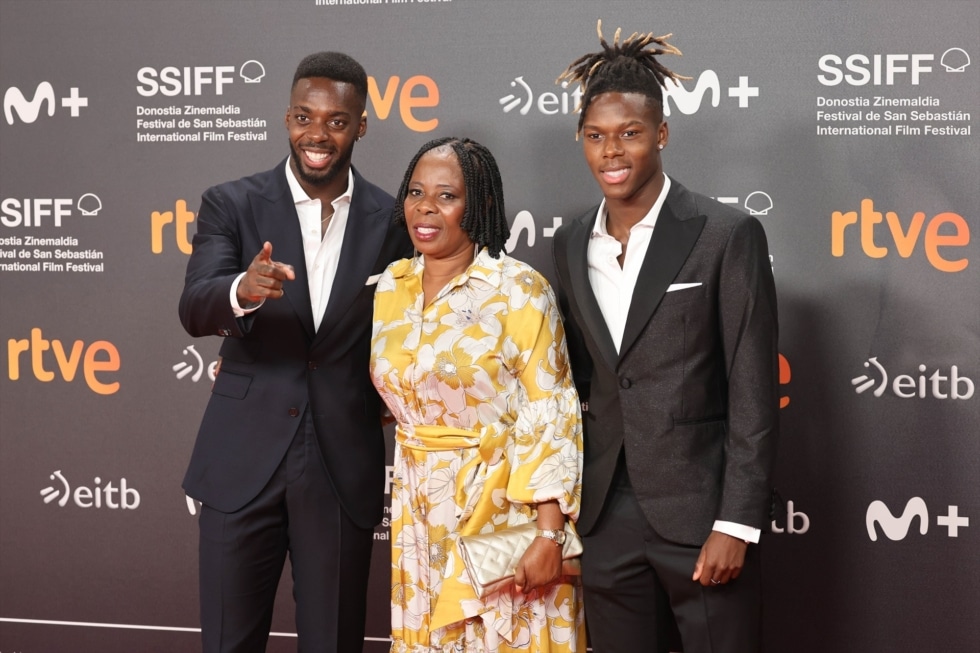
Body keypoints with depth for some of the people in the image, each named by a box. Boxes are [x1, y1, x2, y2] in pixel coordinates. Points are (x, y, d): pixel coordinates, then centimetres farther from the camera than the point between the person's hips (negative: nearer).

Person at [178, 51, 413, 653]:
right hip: (242, 463, 0)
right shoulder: (232, 205, -1)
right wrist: (243, 290, -36)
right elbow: (194, 310, -17)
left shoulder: (393, 220, 2)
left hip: (344, 468, 1)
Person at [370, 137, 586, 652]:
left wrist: (548, 535, -18)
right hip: (419, 516, 5)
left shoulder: (519, 290, -11)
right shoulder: (391, 287, 6)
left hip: (504, 512, -5)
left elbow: (550, 416, -14)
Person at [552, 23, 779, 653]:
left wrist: (736, 524, -13)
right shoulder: (571, 244, 9)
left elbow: (754, 393, -9)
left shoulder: (727, 235, -8)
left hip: (699, 514, -5)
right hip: (606, 519, 5)